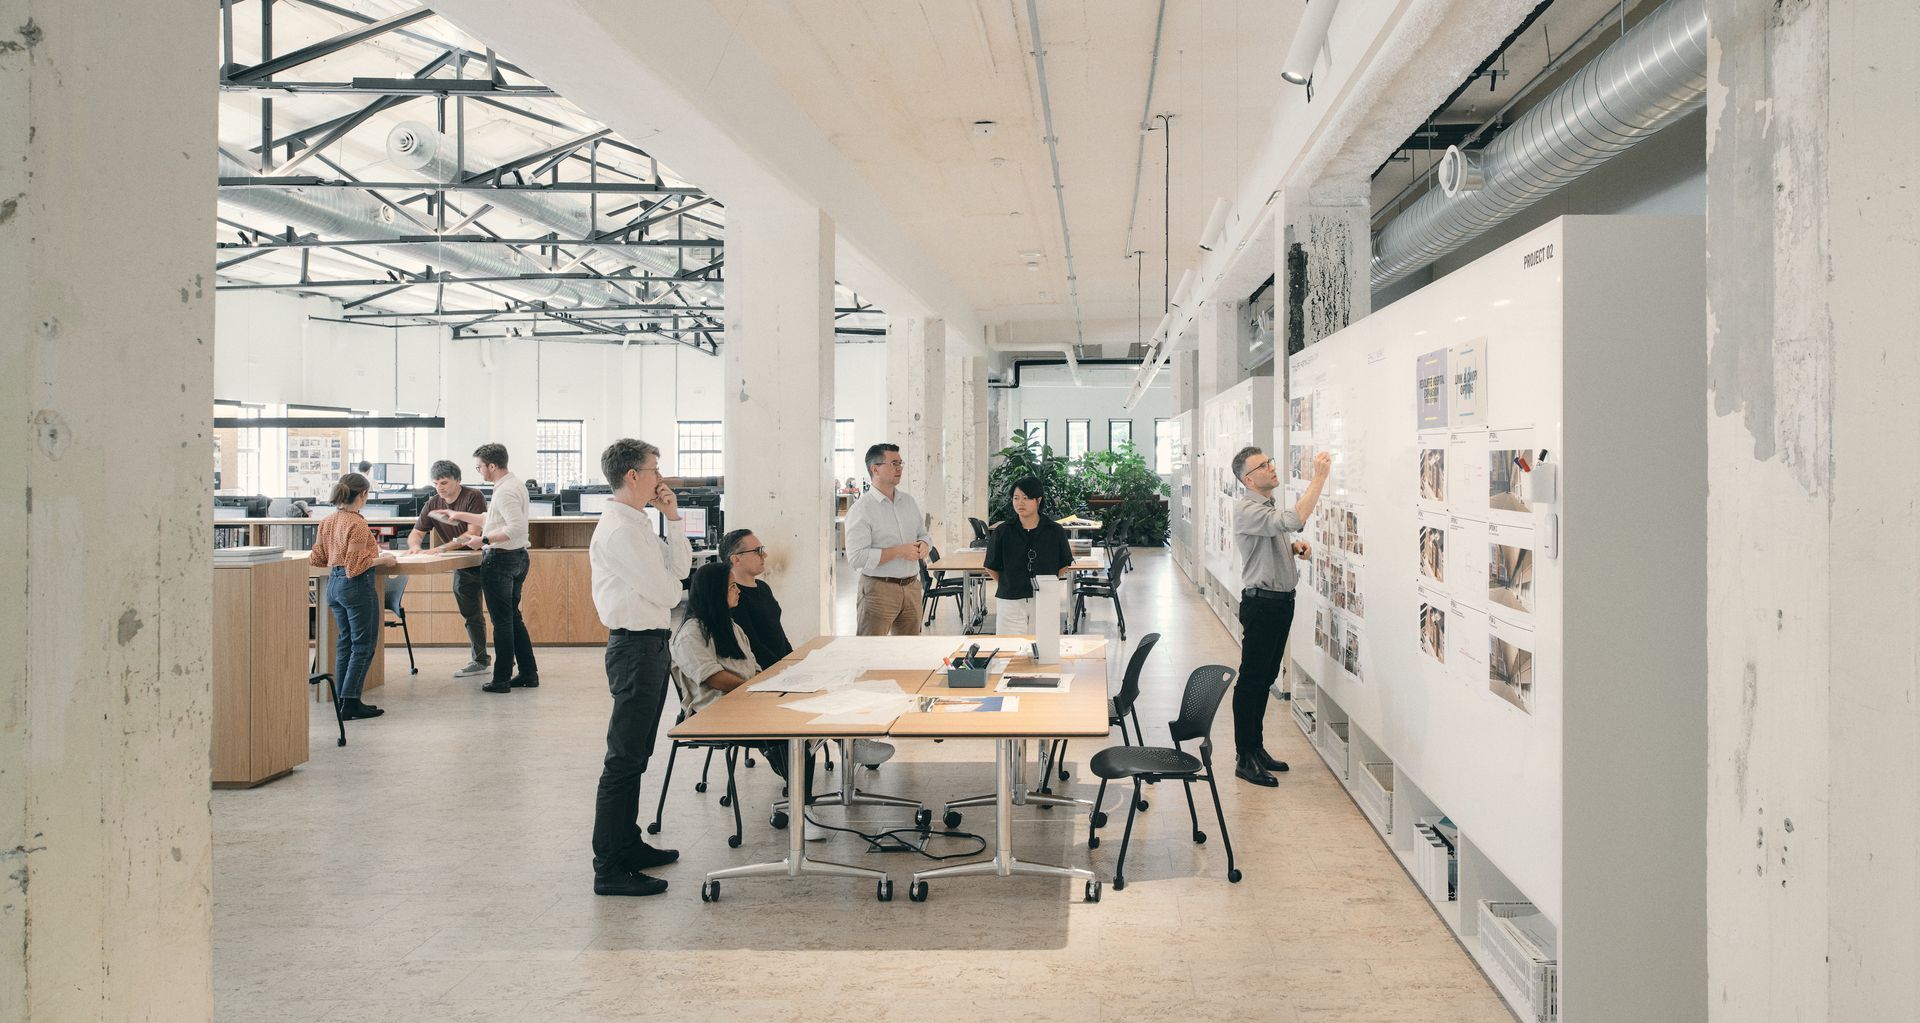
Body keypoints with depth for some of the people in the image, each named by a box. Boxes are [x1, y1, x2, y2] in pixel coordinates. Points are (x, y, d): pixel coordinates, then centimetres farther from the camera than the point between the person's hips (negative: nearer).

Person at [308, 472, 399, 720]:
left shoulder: (326, 522, 7)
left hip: (333, 583, 8)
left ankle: (342, 700, 18)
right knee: (363, 646, 1)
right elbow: (355, 566, -21)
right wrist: (382, 559, -10)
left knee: (344, 643, 15)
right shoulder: (357, 524, -17)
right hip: (357, 587, -8)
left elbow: (317, 558, 14)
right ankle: (351, 702, -1)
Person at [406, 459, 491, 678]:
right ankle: (481, 661, 19)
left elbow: (473, 533, -25)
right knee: (470, 616, 11)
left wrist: (443, 548, -32)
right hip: (462, 567, 6)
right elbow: (416, 533, 3)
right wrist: (415, 546, -21)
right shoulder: (433, 504, 2)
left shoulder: (473, 497, -17)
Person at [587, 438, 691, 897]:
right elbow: (665, 592, -19)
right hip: (636, 646, -11)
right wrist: (668, 588, 4)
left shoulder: (637, 524, 14)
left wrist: (673, 518, 4)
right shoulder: (618, 529, -18)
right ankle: (609, 869, -3)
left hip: (651, 644, 11)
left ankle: (628, 845, 31)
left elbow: (680, 568, 12)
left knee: (635, 756, 19)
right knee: (623, 760, -7)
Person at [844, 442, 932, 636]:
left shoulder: (908, 500, 13)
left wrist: (924, 545, -3)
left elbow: (924, 534, 22)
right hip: (878, 589, -6)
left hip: (911, 587, 7)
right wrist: (898, 551, -19)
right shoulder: (861, 509, -9)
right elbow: (856, 557, -18)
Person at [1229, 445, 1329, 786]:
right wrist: (1319, 478, -32)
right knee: (1251, 681, -3)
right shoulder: (1246, 509, -19)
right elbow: (1293, 521, -34)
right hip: (1261, 602, -9)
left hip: (1281, 601, 9)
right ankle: (1245, 759, 2)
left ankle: (1256, 747, 25)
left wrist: (1295, 547, 5)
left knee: (1265, 678, 15)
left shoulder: (1268, 505, 13)